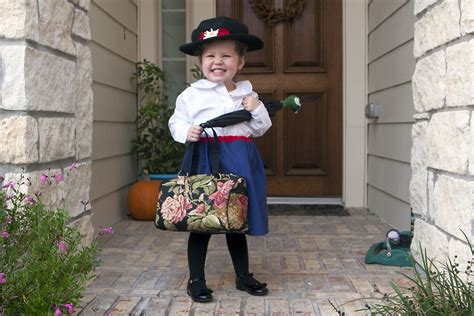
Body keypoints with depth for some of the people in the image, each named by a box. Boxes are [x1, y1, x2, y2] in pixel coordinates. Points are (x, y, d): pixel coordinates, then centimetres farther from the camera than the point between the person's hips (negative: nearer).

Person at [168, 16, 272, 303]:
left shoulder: (248, 95, 8)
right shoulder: (192, 94, -2)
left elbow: (260, 129, 13)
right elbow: (176, 121, 6)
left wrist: (258, 110, -5)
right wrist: (186, 131, -15)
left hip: (240, 161, 3)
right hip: (206, 159, -3)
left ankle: (243, 275, 30)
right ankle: (196, 280, 18)